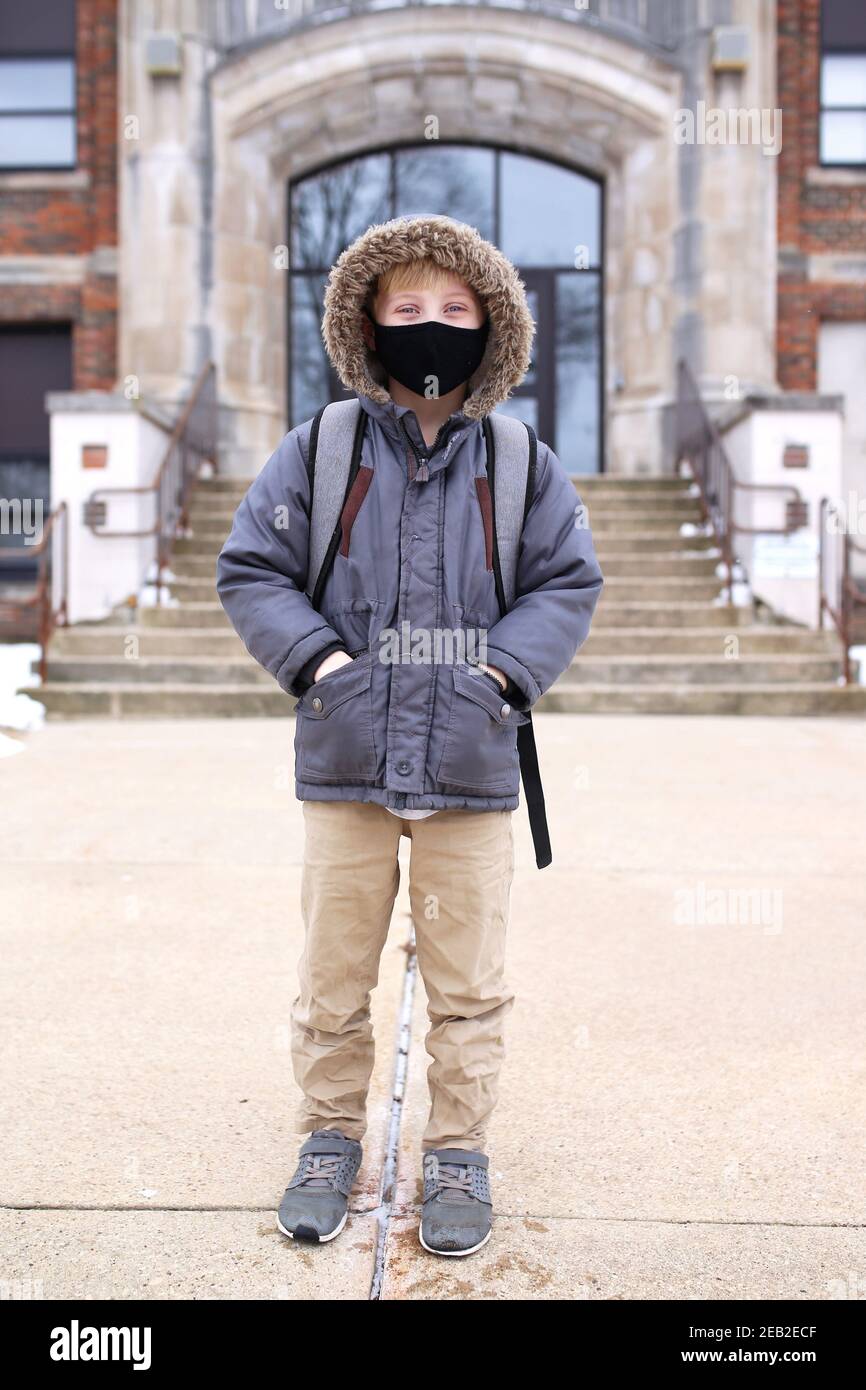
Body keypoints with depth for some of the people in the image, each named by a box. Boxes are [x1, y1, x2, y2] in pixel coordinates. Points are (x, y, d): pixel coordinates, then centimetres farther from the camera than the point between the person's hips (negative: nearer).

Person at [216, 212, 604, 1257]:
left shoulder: (523, 466, 4)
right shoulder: (317, 453, 2)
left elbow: (569, 582, 7)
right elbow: (250, 569, 4)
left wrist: (502, 669, -7)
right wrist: (318, 658, -9)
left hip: (471, 768, 0)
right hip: (344, 763, 0)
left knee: (469, 984, 9)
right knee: (333, 977, 11)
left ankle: (457, 1152, 27)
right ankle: (330, 1139, 31)